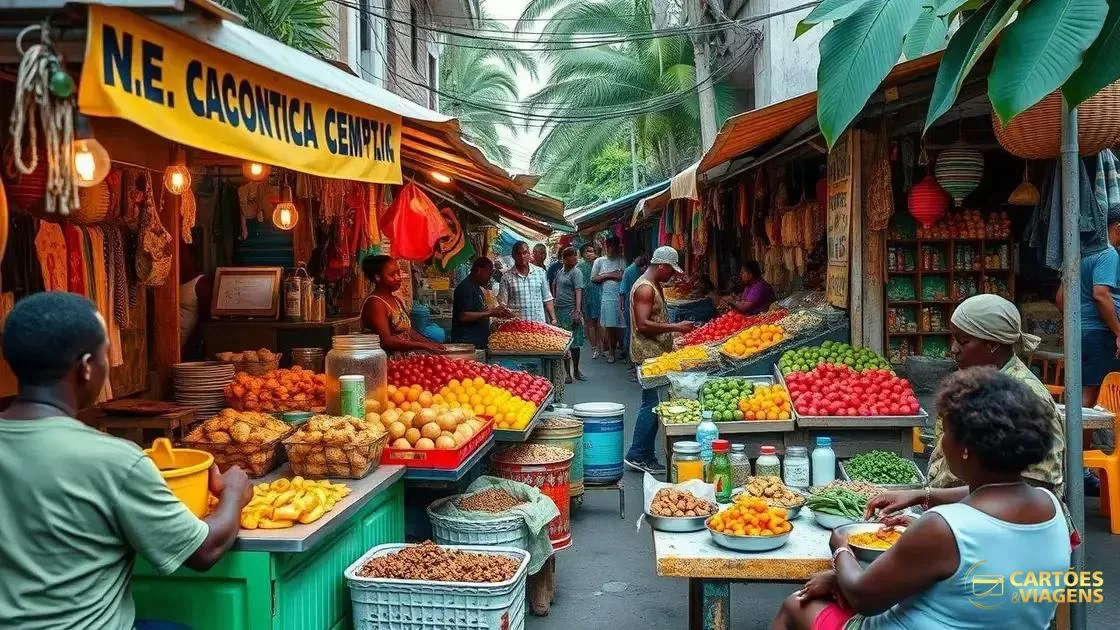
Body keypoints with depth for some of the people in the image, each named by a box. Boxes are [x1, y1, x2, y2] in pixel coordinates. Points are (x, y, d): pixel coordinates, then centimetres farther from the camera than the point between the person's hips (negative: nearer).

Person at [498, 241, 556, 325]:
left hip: (540, 324, 2)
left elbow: (547, 299, 10)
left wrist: (553, 320, 5)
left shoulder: (540, 272, 8)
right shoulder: (507, 277, 1)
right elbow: (502, 303, 0)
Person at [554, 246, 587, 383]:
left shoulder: (576, 272, -5)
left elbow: (578, 292, -14)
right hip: (560, 310, 6)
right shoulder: (560, 272, 15)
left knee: (574, 343, 0)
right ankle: (567, 372, 15)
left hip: (571, 311, -6)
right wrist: (554, 309, 18)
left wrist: (577, 311, -24)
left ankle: (575, 371, 12)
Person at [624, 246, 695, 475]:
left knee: (651, 404, 11)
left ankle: (646, 456, 15)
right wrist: (676, 327, -22)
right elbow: (643, 325, -24)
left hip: (656, 353, 11)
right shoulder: (645, 288, -16)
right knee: (651, 404, -8)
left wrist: (676, 328, 16)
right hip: (648, 354, -11)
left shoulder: (654, 286, 17)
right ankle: (637, 456, -2)